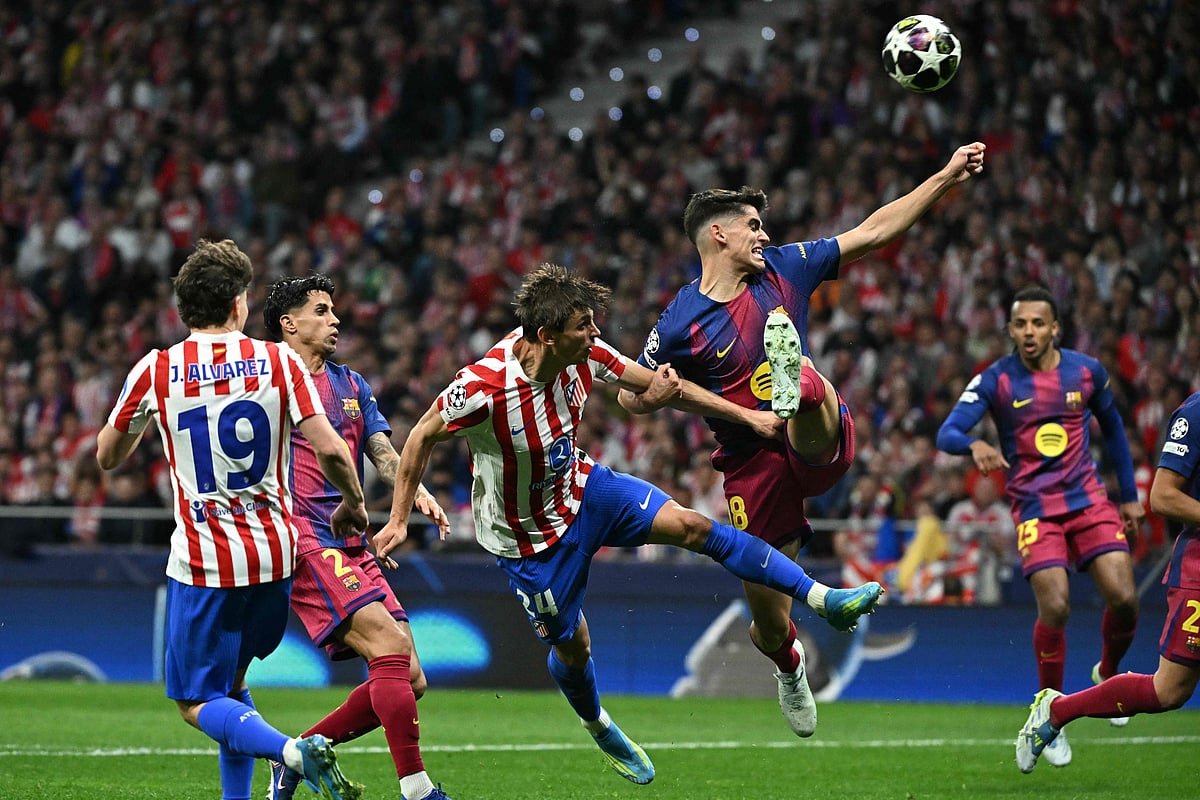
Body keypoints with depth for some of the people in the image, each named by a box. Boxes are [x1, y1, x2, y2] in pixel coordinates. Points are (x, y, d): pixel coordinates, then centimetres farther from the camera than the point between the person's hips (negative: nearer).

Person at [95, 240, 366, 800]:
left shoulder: (154, 371, -3)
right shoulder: (277, 361, -2)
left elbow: (108, 457, 10)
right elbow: (330, 450, -8)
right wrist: (353, 505, 11)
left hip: (202, 563, -3)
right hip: (274, 556, 3)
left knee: (198, 703, 3)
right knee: (230, 683, 23)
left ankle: (296, 751, -22)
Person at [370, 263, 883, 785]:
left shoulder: (585, 355, -17)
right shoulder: (483, 387, -34)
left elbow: (660, 384, -3)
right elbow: (423, 436, -17)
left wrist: (747, 415, -1)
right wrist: (399, 520, -12)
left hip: (582, 488, 5)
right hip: (529, 535, -5)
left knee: (693, 527, -8)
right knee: (571, 644, 9)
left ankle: (822, 598, -7)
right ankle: (598, 727, 42)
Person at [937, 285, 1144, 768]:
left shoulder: (1087, 372, 2)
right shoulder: (996, 380, -7)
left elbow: (1112, 428, 18)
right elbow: (947, 433, -17)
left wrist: (1129, 496, 19)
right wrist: (974, 445, -40)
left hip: (1089, 501, 3)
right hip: (1034, 507, -3)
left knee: (1123, 598, -11)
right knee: (1055, 607, -19)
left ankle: (1108, 673, 22)